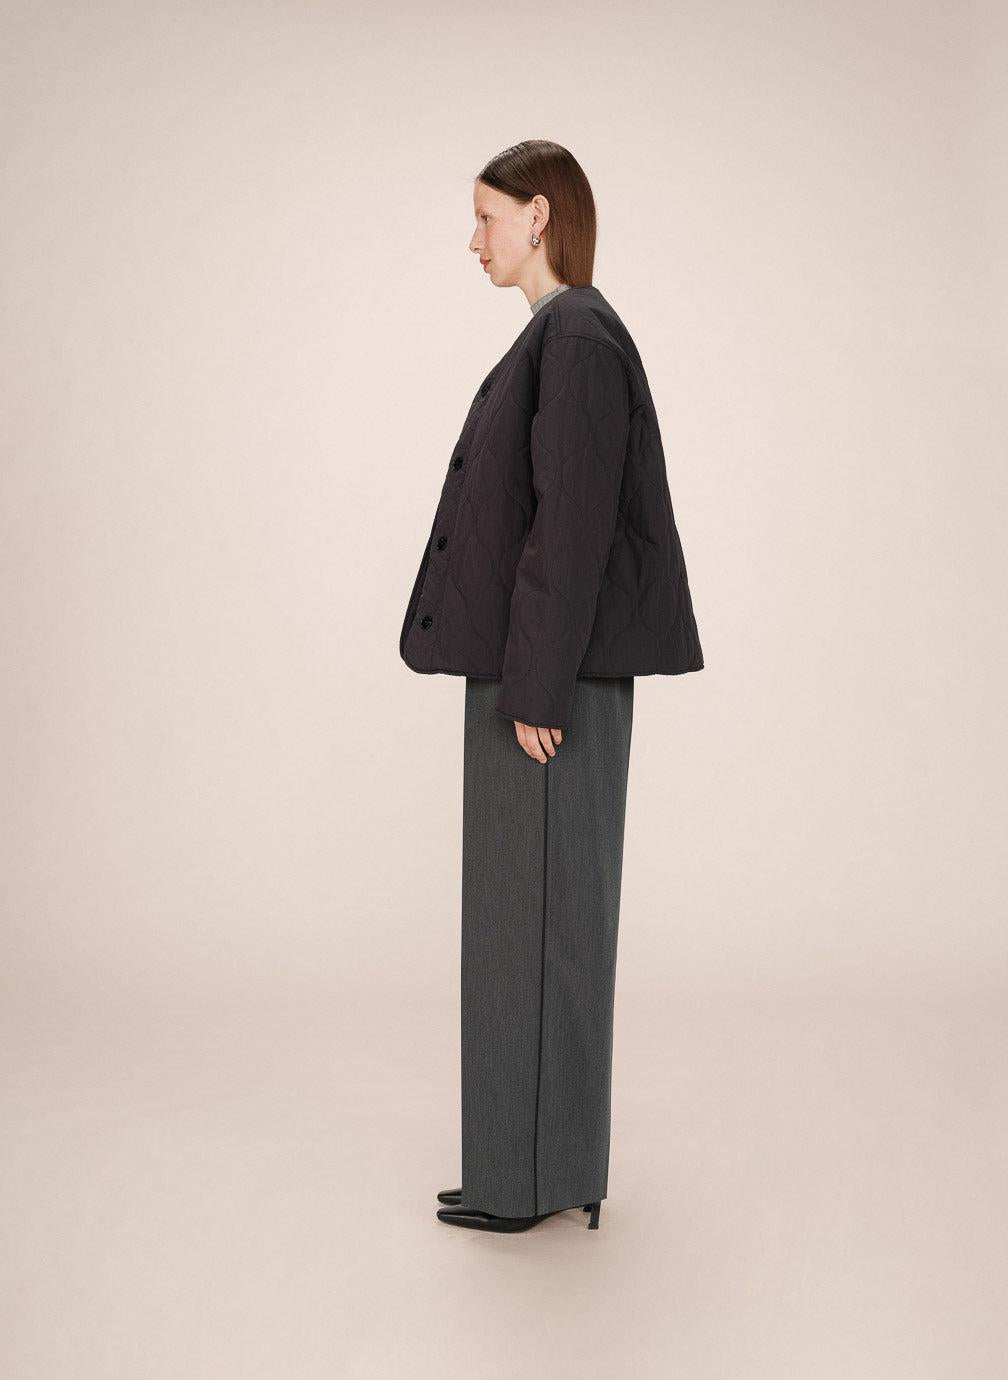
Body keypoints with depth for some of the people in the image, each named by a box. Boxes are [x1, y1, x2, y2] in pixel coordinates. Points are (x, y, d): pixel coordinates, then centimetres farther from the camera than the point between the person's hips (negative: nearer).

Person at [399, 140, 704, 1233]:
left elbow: (572, 523, -21)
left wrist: (534, 688, -21)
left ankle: (530, 1178, 9)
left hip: (555, 668, -10)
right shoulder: (563, 336, 17)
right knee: (537, 908, 14)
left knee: (534, 910, -2)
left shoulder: (576, 337, -15)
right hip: (543, 665, 10)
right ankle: (549, 1158, 24)